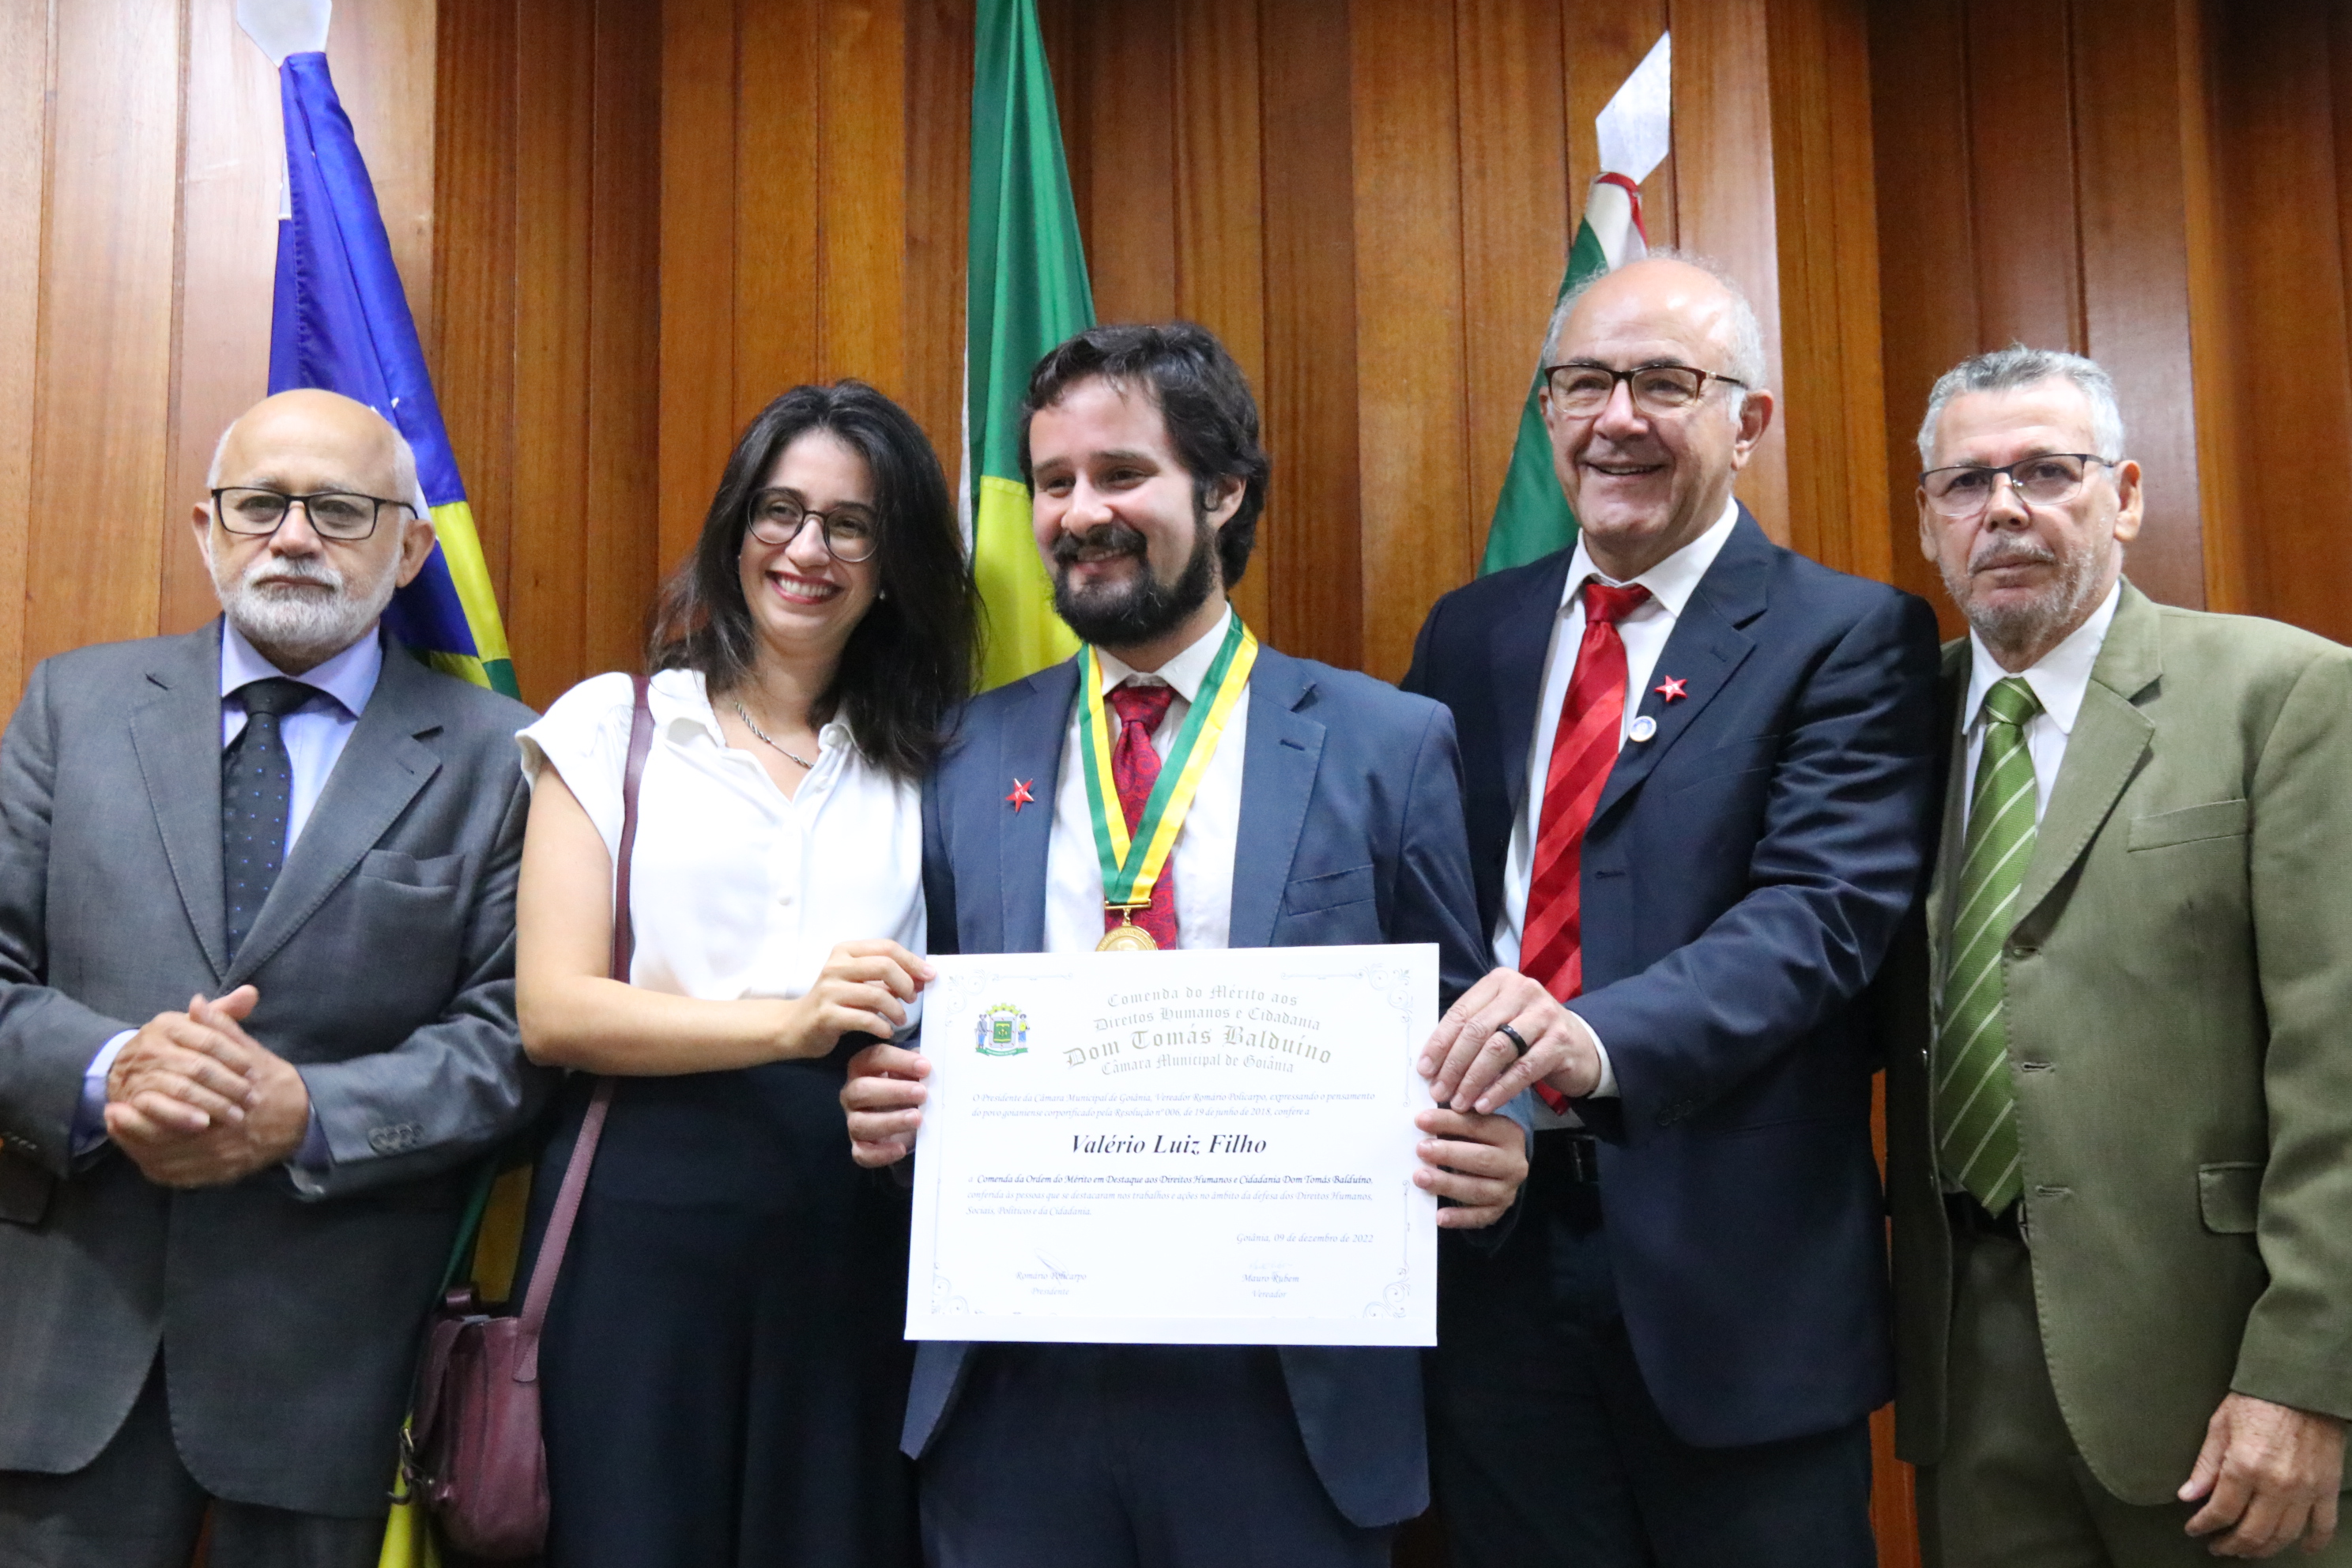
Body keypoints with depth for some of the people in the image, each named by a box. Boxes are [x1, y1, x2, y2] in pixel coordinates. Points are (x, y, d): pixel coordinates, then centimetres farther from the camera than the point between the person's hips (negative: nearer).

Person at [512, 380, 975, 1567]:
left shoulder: (926, 763, 12)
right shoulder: (614, 724, 4)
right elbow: (551, 1009, -5)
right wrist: (788, 1023, -19)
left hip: (852, 1234, 2)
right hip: (645, 1221, -2)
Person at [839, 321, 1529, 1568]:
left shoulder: (1388, 743, -1)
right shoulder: (967, 755, 7)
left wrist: (1484, 1157, -16)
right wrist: (885, 1106, -8)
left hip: (1285, 1388, -2)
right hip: (1010, 1384, 2)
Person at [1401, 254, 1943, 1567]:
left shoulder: (1848, 637, -4)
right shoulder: (1469, 633, 11)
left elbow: (1822, 910, -17)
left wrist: (1603, 1038, -34)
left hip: (1739, 1270, -3)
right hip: (1495, 1244, 4)